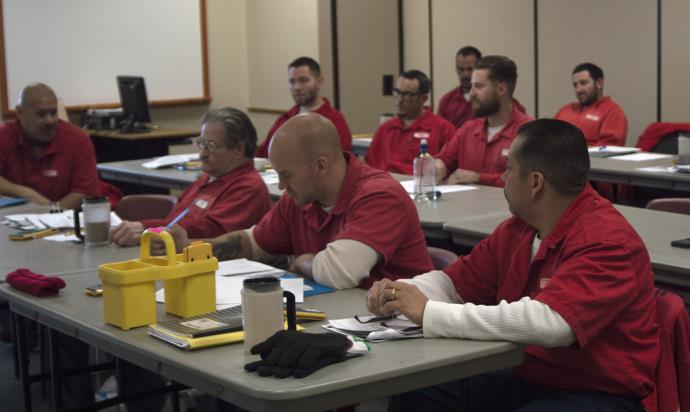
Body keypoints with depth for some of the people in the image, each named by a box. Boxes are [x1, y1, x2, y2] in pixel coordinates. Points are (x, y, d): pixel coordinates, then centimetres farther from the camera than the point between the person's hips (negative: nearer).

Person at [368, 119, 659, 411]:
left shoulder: (605, 242, -21)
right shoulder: (517, 229, 4)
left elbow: (547, 323, -34)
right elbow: (456, 282, 15)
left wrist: (430, 313, -30)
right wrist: (401, 293, -7)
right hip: (526, 379, 7)